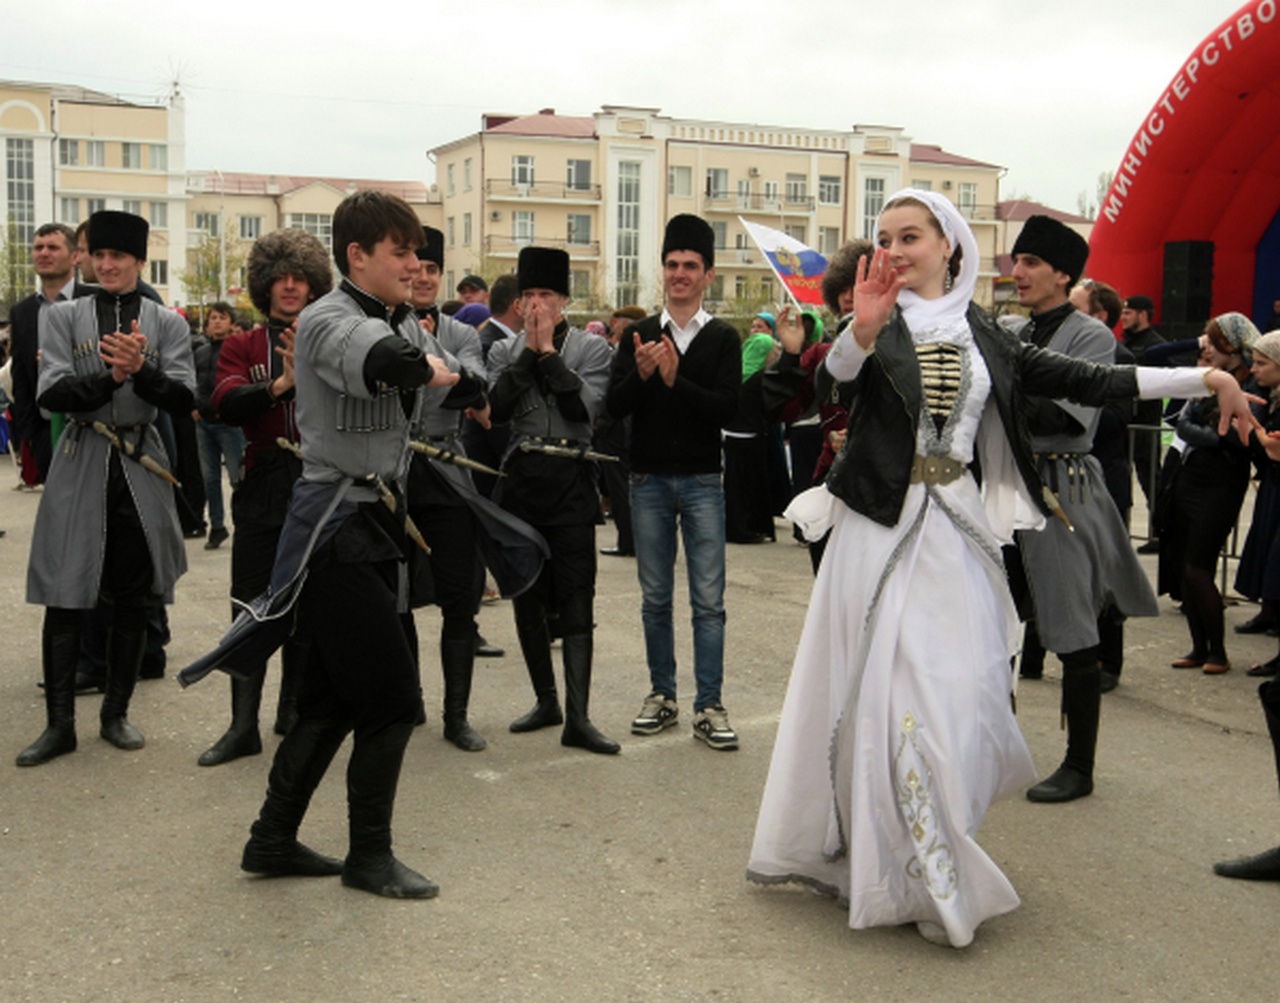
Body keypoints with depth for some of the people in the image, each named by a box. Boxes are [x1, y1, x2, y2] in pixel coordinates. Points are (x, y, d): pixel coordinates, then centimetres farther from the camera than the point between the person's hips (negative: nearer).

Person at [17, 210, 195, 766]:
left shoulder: (167, 323, 6)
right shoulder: (63, 317, 5)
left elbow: (183, 399, -5)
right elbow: (50, 395, -7)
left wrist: (142, 371, -23)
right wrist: (109, 379, -23)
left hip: (141, 470, 1)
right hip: (80, 469, -1)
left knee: (132, 600, 7)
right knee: (64, 600, -1)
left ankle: (116, 715, 21)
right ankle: (60, 724, 9)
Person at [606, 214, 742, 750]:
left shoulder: (723, 338, 0)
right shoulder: (638, 335, 5)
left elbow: (727, 407, -12)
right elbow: (614, 405, -2)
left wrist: (675, 381, -23)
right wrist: (640, 375, -20)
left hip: (702, 482, -2)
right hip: (649, 480, 2)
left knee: (708, 601, -1)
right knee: (655, 599, 10)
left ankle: (709, 706, 5)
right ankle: (662, 695, 21)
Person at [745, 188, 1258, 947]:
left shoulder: (980, 333, 9)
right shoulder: (880, 323, 0)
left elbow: (1084, 381, 8)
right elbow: (839, 370, -23)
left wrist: (1210, 380, 6)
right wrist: (862, 331, -46)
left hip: (956, 533, 3)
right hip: (882, 527, -3)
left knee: (960, 694, 4)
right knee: (891, 694, -3)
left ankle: (939, 865, 23)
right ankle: (912, 876, 10)